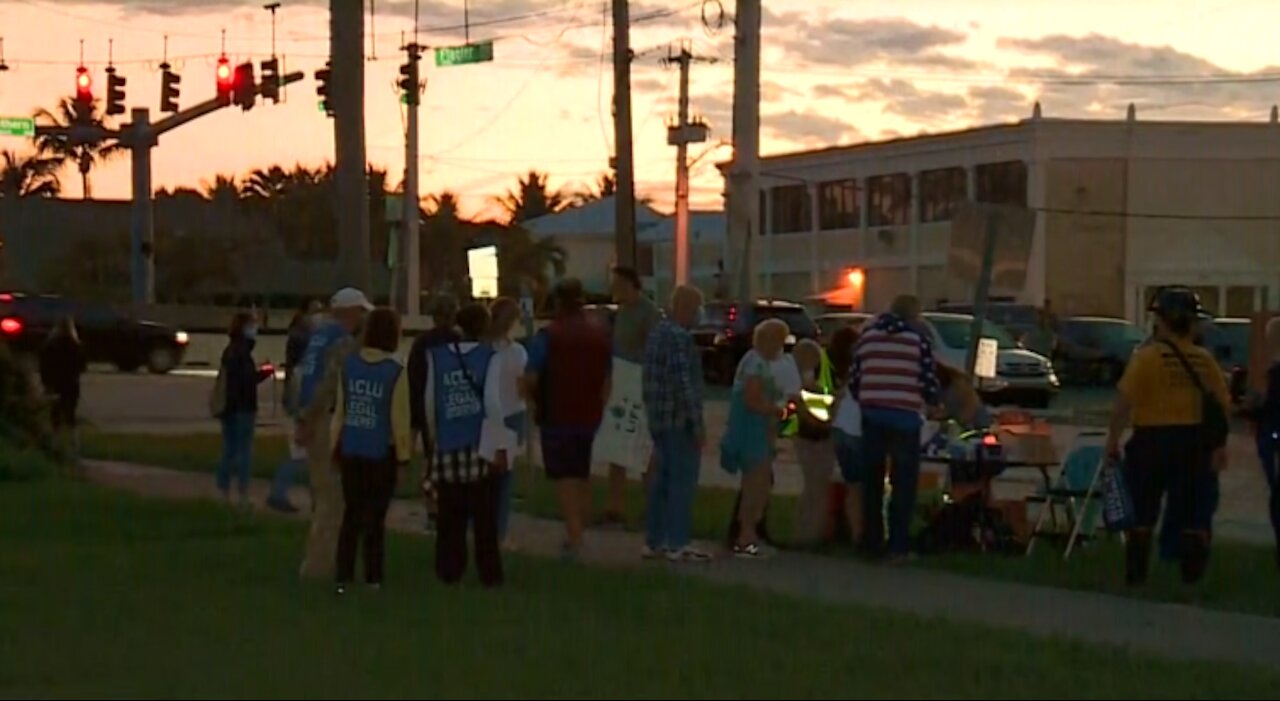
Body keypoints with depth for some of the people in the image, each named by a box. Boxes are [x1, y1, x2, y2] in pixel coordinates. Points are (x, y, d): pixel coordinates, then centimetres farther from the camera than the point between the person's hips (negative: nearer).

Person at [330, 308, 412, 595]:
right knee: (375, 517, 8)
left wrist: (336, 445, 13)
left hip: (350, 452, 3)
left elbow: (339, 410, 3)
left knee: (351, 514, 13)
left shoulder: (348, 365, -2)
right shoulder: (395, 372, -14)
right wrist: (404, 455, -2)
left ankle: (343, 576, 9)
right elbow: (399, 419, -12)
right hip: (381, 453, -3)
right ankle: (373, 578, 11)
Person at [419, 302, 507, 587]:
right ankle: (489, 572, 9)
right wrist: (499, 446, -8)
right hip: (480, 446, -2)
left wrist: (433, 436, 20)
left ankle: (449, 569, 12)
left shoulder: (436, 355, 3)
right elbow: (493, 403, -12)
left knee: (450, 514, 10)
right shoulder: (490, 357, -7)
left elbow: (429, 399, 7)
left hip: (448, 446, 2)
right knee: (484, 515, 5)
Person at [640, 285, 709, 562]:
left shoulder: (658, 332, 13)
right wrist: (698, 423, -18)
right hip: (679, 420, -10)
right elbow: (684, 383, -22)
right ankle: (678, 544, -5)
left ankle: (653, 541, 17)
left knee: (663, 478, 14)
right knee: (683, 480, -5)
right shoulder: (680, 338, -17)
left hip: (658, 419, 10)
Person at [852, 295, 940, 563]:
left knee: (872, 481, 13)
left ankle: (872, 542, 17)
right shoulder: (919, 339, -2)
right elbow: (928, 383, -5)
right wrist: (931, 403, 15)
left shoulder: (867, 335, 10)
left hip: (872, 414, 4)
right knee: (904, 483, 1)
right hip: (904, 416, -4)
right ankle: (898, 546, -4)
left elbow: (854, 381, 9)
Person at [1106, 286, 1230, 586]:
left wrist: (1113, 438, -6)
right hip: (1193, 442, 3)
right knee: (1193, 515, 10)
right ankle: (1193, 573, 9)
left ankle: (1136, 573, 10)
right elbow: (1222, 404, 2)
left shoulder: (1147, 357, -10)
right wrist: (1220, 446, 8)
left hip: (1152, 440, -3)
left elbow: (1125, 401, -15)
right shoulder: (1204, 360, 2)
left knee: (1142, 514, 8)